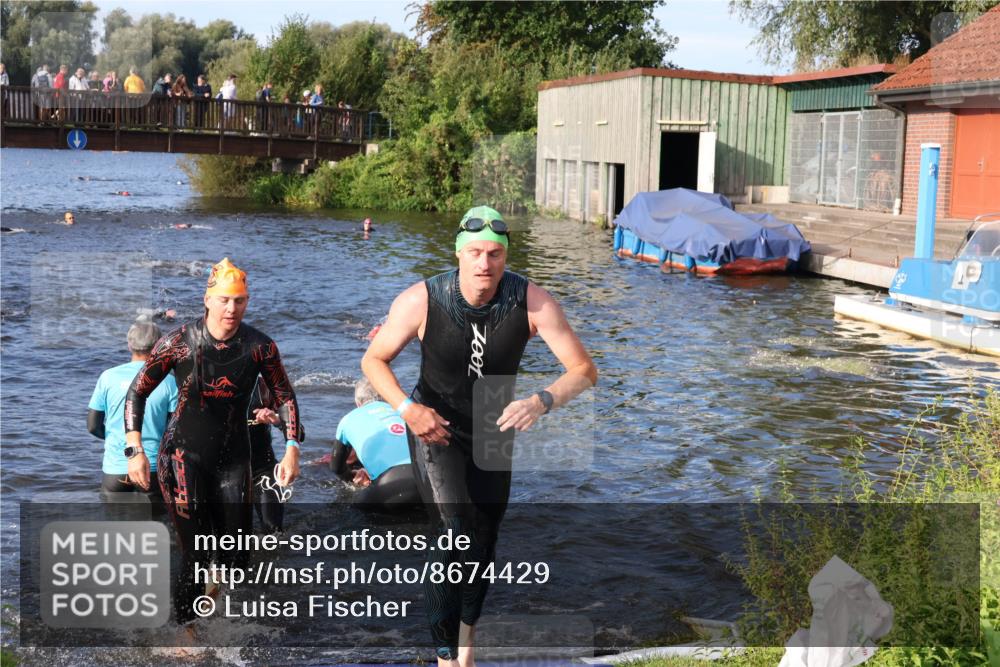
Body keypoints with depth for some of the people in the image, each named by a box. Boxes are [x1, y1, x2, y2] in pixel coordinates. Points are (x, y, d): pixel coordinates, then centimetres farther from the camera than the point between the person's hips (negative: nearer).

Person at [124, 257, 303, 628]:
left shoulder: (259, 347, -7)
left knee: (236, 556, 4)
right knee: (194, 553, -10)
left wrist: (292, 448, -5)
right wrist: (135, 451, -9)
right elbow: (137, 392, -3)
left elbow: (285, 396, 5)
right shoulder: (180, 342, -11)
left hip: (233, 458, 3)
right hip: (183, 456, -2)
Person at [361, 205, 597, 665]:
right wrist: (406, 408, -30)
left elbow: (583, 370, -22)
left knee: (484, 540, 18)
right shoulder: (421, 301, -26)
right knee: (455, 533, -22)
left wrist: (542, 401, -41)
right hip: (434, 427, -3)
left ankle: (468, 629, 47)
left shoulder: (532, 302, -24)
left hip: (494, 431, 3)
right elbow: (373, 360, -13)